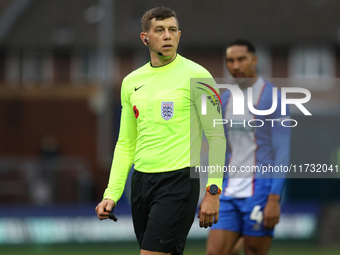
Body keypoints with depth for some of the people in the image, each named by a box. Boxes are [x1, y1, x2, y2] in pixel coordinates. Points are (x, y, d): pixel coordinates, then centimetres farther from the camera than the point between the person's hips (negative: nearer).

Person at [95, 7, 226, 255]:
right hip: (141, 182, 6)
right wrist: (111, 194, 9)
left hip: (178, 180, -6)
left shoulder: (196, 76, -5)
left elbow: (216, 136, -6)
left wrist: (213, 191, -13)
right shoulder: (131, 82, 13)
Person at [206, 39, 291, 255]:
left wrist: (274, 199, -19)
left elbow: (283, 152, -11)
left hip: (261, 189, -6)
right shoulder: (226, 100, 13)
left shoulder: (272, 98, -7)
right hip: (230, 192, 6)